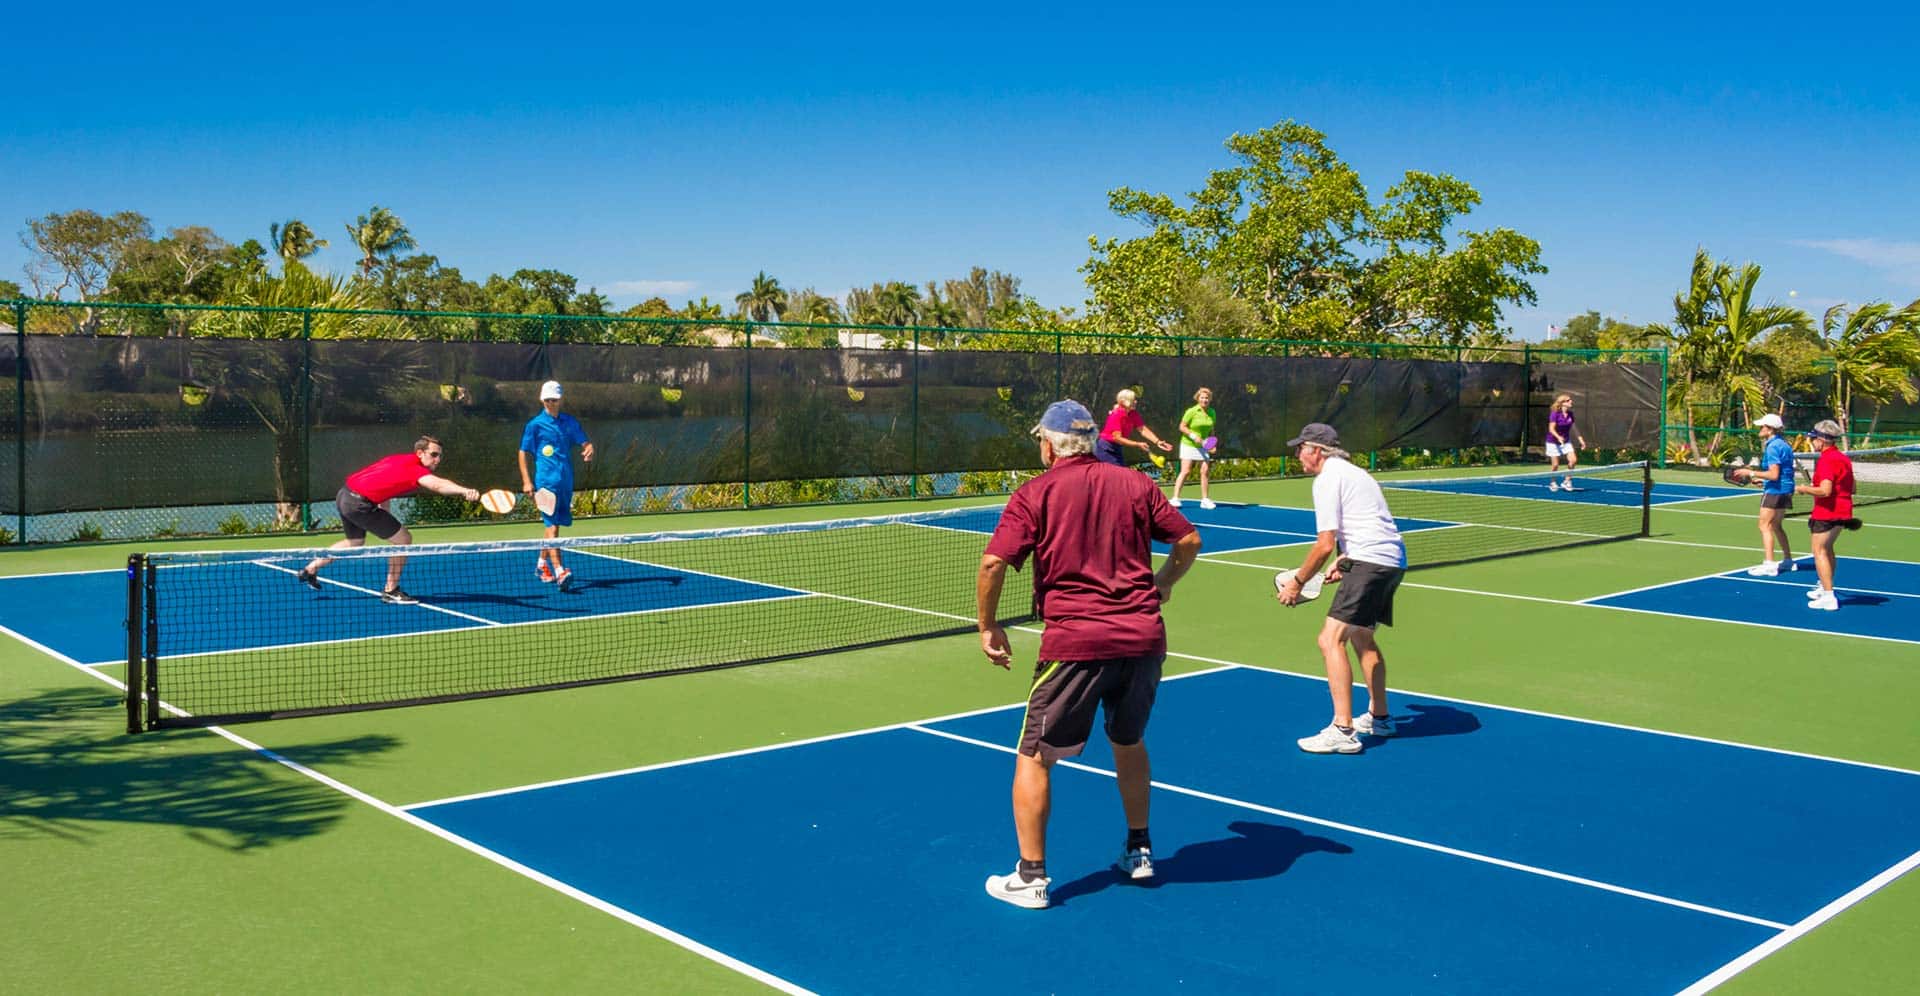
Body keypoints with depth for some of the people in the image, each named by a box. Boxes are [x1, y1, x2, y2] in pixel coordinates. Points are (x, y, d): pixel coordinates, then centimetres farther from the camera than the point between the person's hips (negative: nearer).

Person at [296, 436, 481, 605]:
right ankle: (390, 591, 7)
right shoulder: (415, 468, -19)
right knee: (403, 539, -3)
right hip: (360, 503, -10)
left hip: (344, 495, 10)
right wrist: (464, 491, -56)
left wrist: (386, 517, 17)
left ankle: (310, 570, 48)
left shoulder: (399, 459, 10)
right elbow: (438, 484, -40)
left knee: (355, 542, 34)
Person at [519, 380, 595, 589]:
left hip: (566, 482, 5)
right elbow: (523, 453, 1)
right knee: (552, 524, -13)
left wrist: (589, 450, -12)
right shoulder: (535, 425, -2)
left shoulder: (570, 422, 10)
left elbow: (584, 443, 13)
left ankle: (542, 562, 32)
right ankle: (559, 572, -21)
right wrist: (526, 481, -7)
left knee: (553, 524, 14)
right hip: (546, 481, -5)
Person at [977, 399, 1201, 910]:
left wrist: (988, 625, 2)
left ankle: (1030, 877, 10)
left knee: (1035, 757, 8)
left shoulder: (1034, 494, -1)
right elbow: (1188, 541, 12)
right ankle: (1139, 851, 37)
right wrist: (1163, 581, 30)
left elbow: (992, 564, -11)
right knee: (1129, 742, 27)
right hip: (1144, 636, 5)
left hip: (1074, 642, -4)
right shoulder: (1134, 483, 9)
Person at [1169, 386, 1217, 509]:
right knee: (1185, 471, -9)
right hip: (1189, 445, -5)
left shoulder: (1212, 412, 6)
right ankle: (1175, 498, -5)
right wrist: (1193, 436, -18)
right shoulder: (1192, 411, -11)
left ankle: (1204, 499, 7)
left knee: (1204, 471, 0)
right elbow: (1182, 427, -8)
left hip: (1203, 446, 5)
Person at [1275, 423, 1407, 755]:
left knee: (1331, 640, -13)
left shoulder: (1327, 480, -9)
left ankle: (1342, 731, -17)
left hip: (1370, 564, -11)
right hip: (1392, 561, 11)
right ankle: (1378, 716, 38)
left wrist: (1297, 582, -4)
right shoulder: (1350, 472, 22)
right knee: (1361, 637, 26)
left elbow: (1325, 545, -14)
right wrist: (1346, 561, 26)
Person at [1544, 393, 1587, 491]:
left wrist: (1581, 440, 7)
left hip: (1566, 441, 5)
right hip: (1553, 442, -5)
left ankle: (1567, 481, 5)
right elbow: (1551, 429, -24)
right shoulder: (1555, 414, -18)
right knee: (1555, 464, -1)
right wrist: (1558, 437, -40)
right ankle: (1552, 482, 23)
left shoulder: (1570, 414, 0)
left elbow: (1574, 428, 10)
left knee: (1573, 460, -11)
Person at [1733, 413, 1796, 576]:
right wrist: (1762, 480, 20)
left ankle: (1768, 564, -12)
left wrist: (1751, 473, -17)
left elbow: (1774, 474, -23)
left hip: (1774, 491, -10)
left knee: (1765, 526, -7)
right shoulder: (1783, 444, 13)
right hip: (1785, 490, 10)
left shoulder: (1773, 447, -17)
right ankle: (1788, 560, 29)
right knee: (1776, 526, 21)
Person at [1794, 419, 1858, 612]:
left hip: (1826, 513, -10)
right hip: (1843, 512, 10)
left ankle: (1828, 597, -11)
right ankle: (1824, 587, 40)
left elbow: (1825, 490, -28)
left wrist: (1805, 489, -11)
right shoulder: (1843, 458, 11)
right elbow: (1852, 488, 18)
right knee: (1827, 549, 25)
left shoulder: (1826, 460, -19)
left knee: (1820, 551, -5)